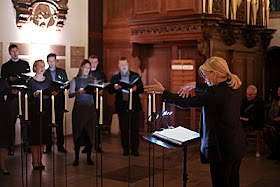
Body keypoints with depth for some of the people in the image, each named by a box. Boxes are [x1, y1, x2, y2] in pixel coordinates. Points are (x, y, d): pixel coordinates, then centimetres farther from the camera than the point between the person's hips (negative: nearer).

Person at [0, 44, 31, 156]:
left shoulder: (25, 64, 14)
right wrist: (10, 79, -12)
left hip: (24, 95, 1)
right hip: (12, 96, -1)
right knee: (11, 121, 0)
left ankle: (26, 143, 10)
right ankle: (11, 145, 6)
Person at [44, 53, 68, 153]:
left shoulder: (62, 72, 14)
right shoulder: (44, 73, 10)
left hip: (59, 100, 1)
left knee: (60, 123, 2)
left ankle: (60, 145, 8)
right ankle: (48, 146, 7)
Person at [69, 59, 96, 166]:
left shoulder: (92, 80, 14)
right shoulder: (75, 80, 8)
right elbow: (70, 95, -3)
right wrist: (78, 92, -21)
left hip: (90, 108, 2)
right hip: (79, 108, -2)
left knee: (90, 133, 1)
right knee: (78, 132, -2)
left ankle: (89, 157, 10)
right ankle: (76, 158, 7)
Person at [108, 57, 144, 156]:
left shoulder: (136, 76, 8)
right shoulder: (115, 77, 10)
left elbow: (142, 88, 2)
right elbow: (110, 91, 4)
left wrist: (136, 89, -20)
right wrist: (114, 88, -18)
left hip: (134, 106, -1)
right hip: (122, 106, 1)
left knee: (135, 129, 2)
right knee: (124, 129, 6)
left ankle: (135, 149, 10)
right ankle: (125, 149, 15)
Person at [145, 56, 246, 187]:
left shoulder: (215, 94, -22)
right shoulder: (234, 88, 4)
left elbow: (186, 103, -15)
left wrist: (163, 92, -6)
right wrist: (195, 85, 28)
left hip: (222, 149, -9)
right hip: (238, 146, 9)